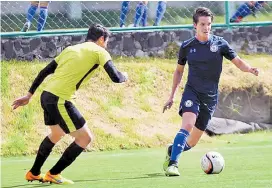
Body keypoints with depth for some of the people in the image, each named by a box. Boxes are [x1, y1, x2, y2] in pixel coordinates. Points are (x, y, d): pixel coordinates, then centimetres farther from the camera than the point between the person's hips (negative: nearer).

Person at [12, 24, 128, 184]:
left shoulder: (71, 49, 21)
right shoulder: (99, 52, 1)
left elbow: (45, 72, 21)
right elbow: (116, 78, -9)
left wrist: (29, 95, 25)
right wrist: (124, 76, 15)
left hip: (46, 95, 8)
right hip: (60, 100, -8)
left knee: (57, 134, 31)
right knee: (85, 138, 4)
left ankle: (34, 173, 40)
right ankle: (53, 174, 10)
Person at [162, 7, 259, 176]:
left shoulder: (220, 44, 0)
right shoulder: (187, 47, 2)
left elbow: (239, 62, 1)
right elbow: (179, 70, 15)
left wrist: (250, 69, -21)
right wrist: (172, 96, 14)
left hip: (210, 97, 1)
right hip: (192, 92, -1)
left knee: (192, 142, 5)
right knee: (188, 125, -29)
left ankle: (172, 150, 35)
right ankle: (172, 163, -30)